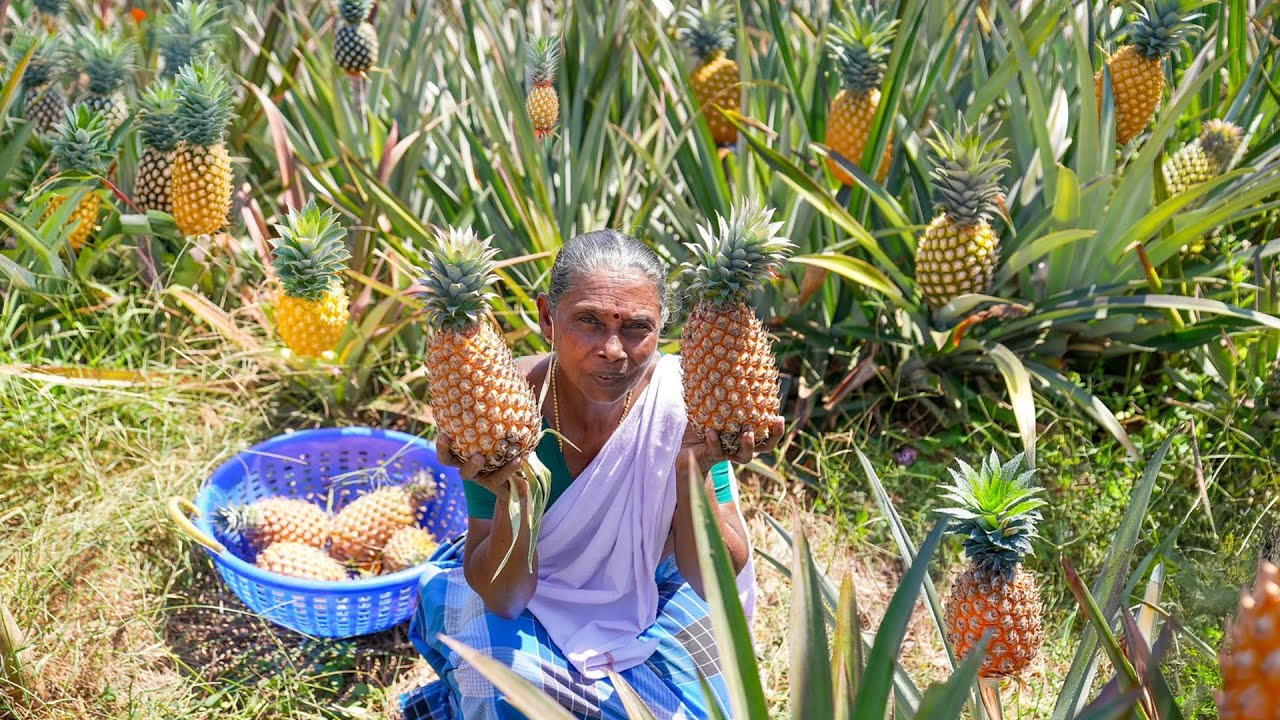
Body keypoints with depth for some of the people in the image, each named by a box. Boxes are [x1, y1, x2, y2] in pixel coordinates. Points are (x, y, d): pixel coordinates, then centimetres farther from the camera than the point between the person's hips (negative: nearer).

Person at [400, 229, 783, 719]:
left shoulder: (688, 399, -23)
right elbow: (502, 598, -23)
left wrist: (693, 471, -36)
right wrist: (512, 497, -42)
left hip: (653, 596, 3)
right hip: (530, 598, -2)